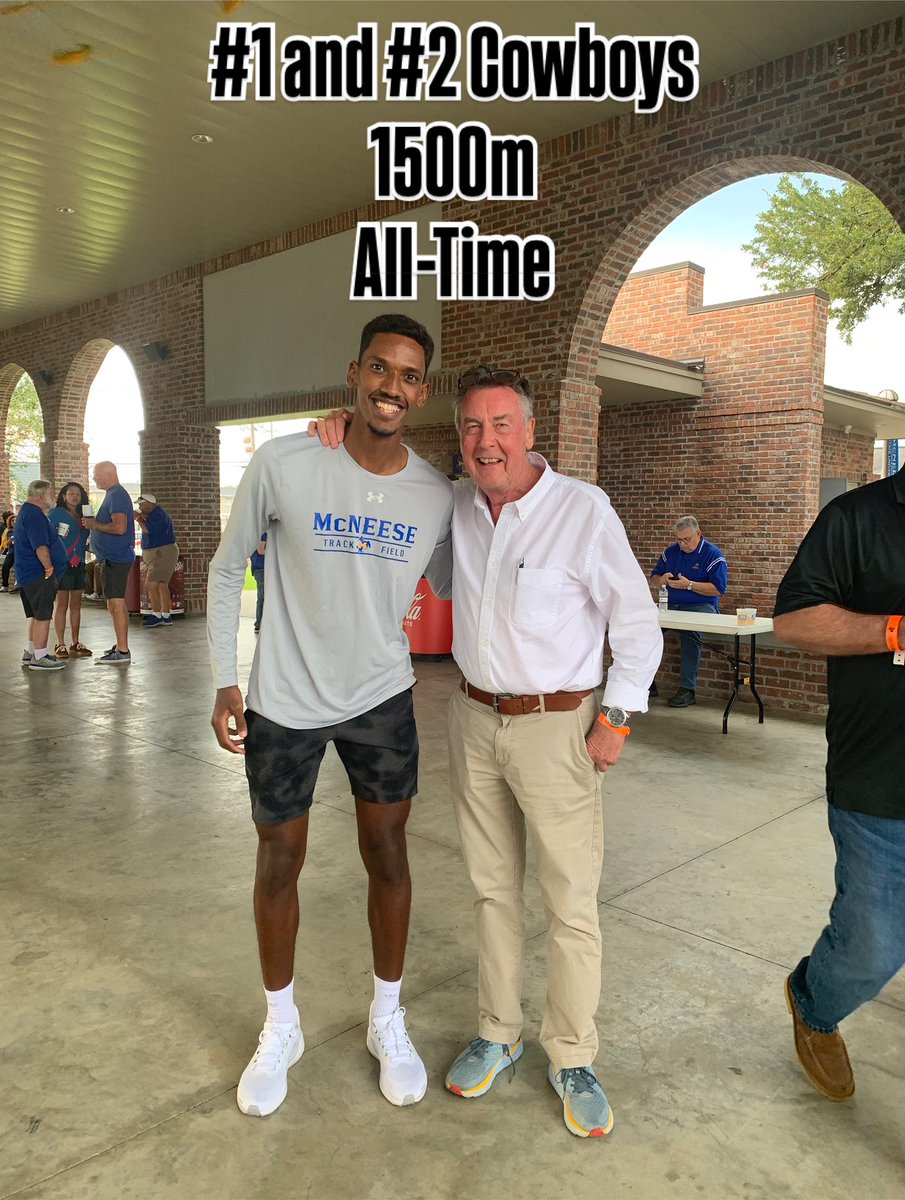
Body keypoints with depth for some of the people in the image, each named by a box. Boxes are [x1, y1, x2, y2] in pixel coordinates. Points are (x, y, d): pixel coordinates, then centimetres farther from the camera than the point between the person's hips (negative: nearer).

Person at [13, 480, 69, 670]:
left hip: (29, 574, 11)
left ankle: (31, 652, 25)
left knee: (35, 614, 18)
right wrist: (49, 568, -17)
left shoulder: (27, 511, 18)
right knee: (42, 615, -6)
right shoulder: (35, 515, -18)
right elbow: (40, 547, -25)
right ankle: (39, 657, -2)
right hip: (39, 574, -11)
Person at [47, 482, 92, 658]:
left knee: (76, 605, 9)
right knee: (62, 605, -3)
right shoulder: (56, 513, -4)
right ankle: (60, 645, 1)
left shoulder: (83, 516, 14)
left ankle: (75, 644, 15)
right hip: (62, 564, -6)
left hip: (79, 564, 6)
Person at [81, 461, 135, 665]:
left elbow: (119, 527, -26)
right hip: (115, 556, 11)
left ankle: (123, 652, -8)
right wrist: (94, 523, 11)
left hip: (116, 558, -11)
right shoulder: (115, 494, 17)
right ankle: (121, 646, 26)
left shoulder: (116, 496, -15)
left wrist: (95, 525, -13)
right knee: (116, 603, 17)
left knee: (116, 603, -10)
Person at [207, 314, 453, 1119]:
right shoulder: (283, 464, -15)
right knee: (280, 865, 12)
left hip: (382, 699, 2)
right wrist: (225, 681, -6)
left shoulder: (437, 496, -7)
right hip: (285, 703, -1)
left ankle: (388, 1020, 35)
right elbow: (228, 569, -4)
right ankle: (282, 1027, 36)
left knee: (388, 856, 12)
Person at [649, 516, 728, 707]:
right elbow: (653, 581, 19)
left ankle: (688, 689, -30)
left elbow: (718, 589, -10)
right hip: (670, 606, 5)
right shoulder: (671, 552, 15)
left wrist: (689, 585, -18)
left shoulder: (713, 555, -2)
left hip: (701, 607, -5)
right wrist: (661, 580, -6)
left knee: (690, 629, -38)